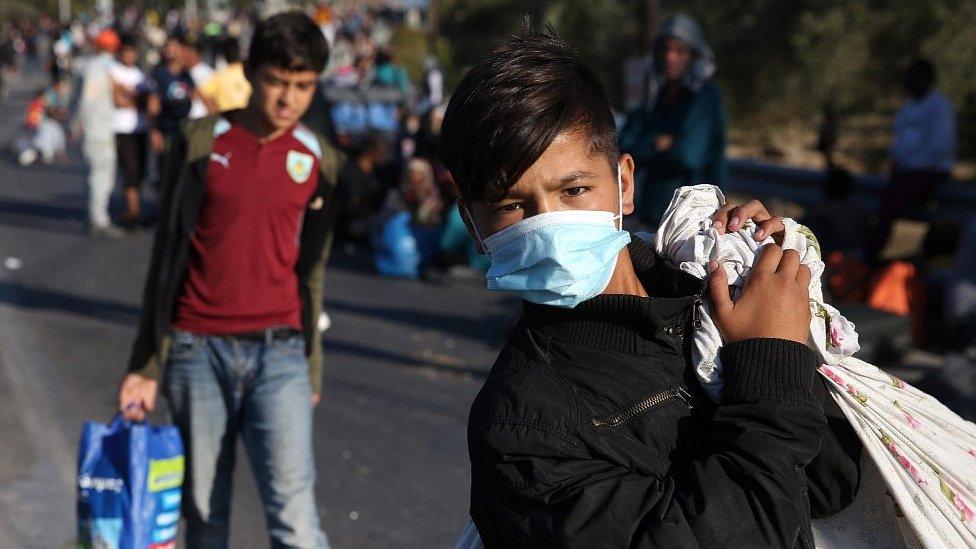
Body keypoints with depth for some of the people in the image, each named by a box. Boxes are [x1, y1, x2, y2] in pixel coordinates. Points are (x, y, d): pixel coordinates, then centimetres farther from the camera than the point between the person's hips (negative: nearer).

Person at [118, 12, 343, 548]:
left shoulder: (318, 160, 5)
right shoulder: (199, 142, 1)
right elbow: (167, 256, 5)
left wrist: (312, 367, 16)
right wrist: (146, 363, 4)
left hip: (278, 350, 0)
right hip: (197, 348, 0)